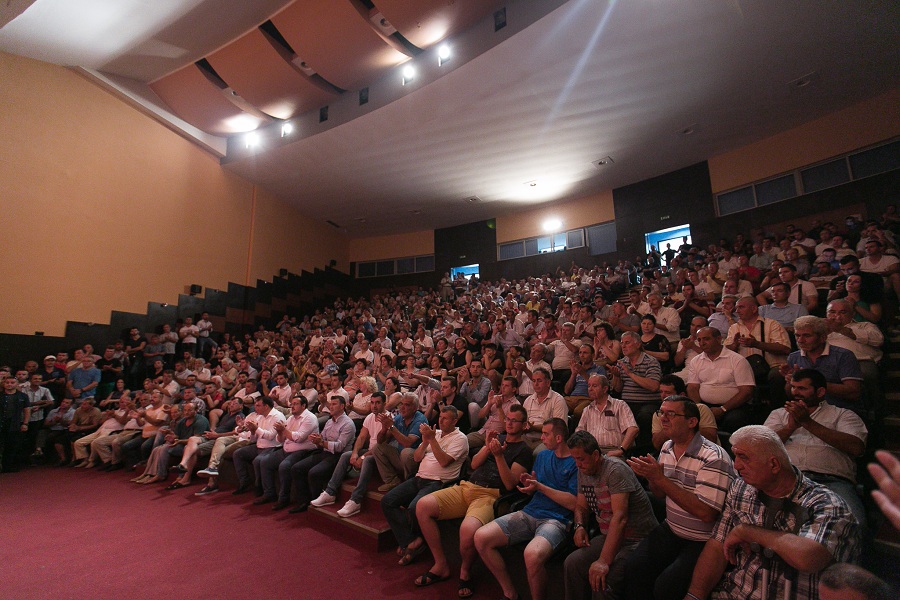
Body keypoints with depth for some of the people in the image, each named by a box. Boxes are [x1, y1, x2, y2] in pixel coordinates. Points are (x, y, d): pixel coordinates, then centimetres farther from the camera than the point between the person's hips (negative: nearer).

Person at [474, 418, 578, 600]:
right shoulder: (542, 456, 16)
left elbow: (573, 503, -13)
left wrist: (540, 487, -12)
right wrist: (529, 485, -3)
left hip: (556, 520, -6)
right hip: (529, 513, 7)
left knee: (533, 554, -38)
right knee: (481, 537, -12)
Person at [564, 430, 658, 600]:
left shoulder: (615, 469, -20)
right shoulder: (583, 471, 6)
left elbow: (620, 517, -28)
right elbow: (580, 506, 18)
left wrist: (604, 561, -33)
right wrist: (579, 526, -5)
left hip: (638, 540, -7)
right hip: (608, 536, 7)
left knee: (602, 583, -29)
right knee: (571, 564, -14)